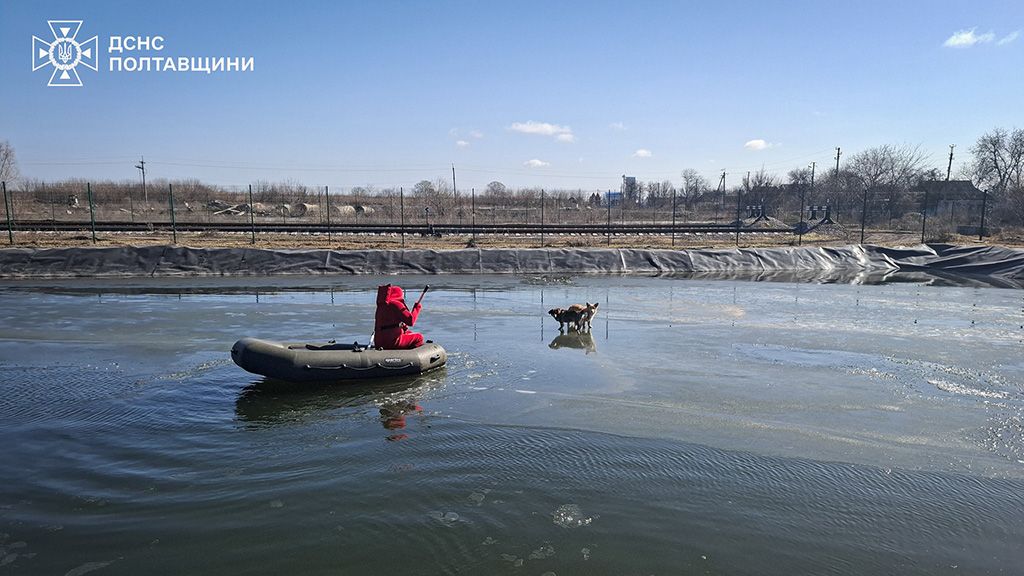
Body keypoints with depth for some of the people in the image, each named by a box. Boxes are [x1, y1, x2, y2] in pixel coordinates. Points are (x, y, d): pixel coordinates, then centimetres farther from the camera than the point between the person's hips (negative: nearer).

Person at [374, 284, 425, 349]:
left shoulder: (381, 305, 17)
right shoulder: (396, 304, -9)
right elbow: (411, 321, -13)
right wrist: (417, 307, 1)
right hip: (392, 342, -9)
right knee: (419, 337, 3)